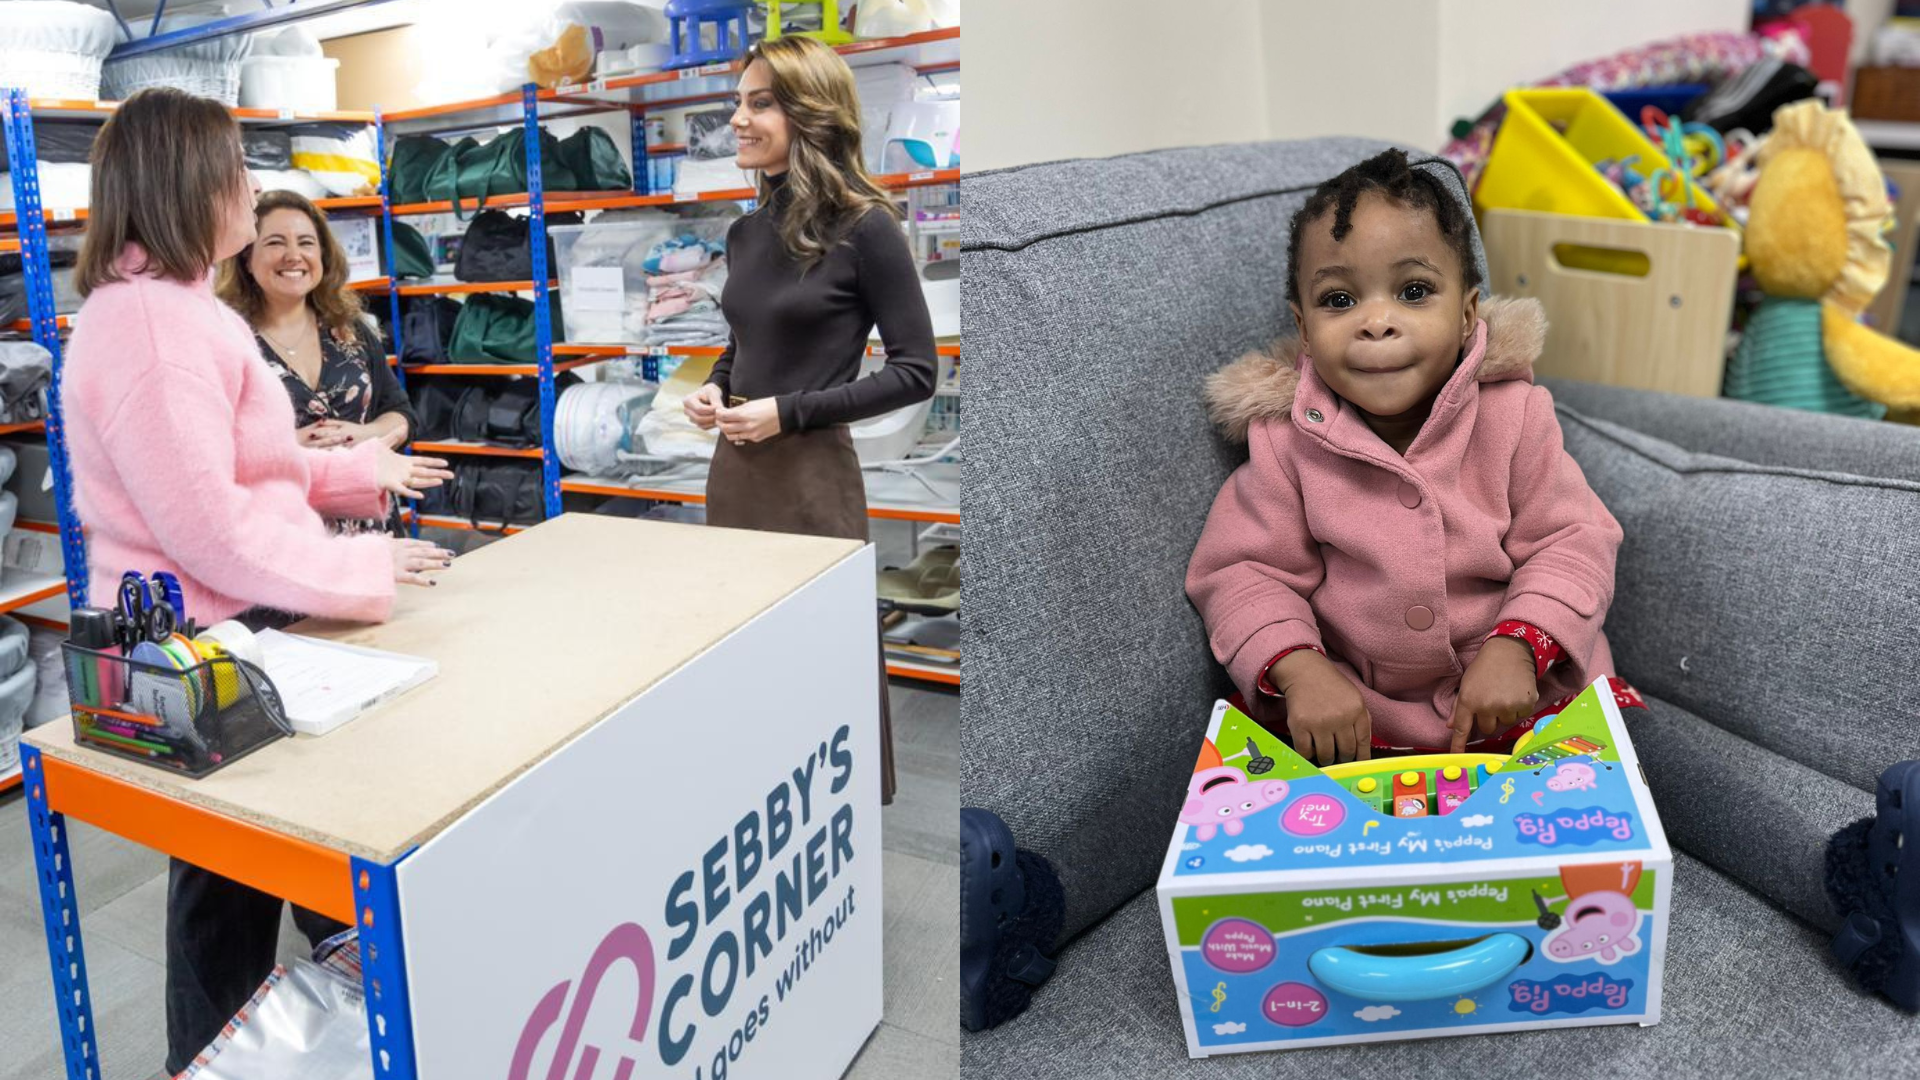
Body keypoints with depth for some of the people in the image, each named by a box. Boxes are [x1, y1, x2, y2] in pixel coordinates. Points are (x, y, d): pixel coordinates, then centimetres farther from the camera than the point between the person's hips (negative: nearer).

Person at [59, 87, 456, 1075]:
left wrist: (356, 472, 15)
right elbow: (209, 528, -27)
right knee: (226, 895, 9)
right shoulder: (148, 323, -24)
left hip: (225, 625, 10)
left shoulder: (174, 307, 11)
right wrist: (361, 567, -21)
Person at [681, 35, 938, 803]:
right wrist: (713, 389, 0)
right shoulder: (747, 233, 10)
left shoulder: (864, 229, -11)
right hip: (734, 468, 7)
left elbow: (916, 372, -12)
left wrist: (789, 413, -17)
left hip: (811, 474, -7)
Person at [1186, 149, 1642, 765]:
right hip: (1345, 702, 0)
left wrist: (1517, 646, -23)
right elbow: (1243, 570, -8)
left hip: (1511, 689, 1)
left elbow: (1570, 542, -6)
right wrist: (1296, 668, -25)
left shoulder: (1513, 414, -8)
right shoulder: (1287, 439, -10)